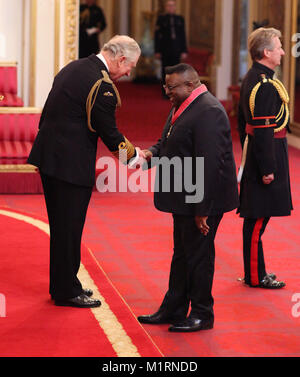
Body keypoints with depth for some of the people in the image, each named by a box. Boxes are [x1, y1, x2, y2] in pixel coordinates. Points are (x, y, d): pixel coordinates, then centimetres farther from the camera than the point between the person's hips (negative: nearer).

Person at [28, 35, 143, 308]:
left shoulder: (74, 68, 10)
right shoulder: (102, 85, -19)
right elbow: (110, 134, -15)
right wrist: (134, 154, 3)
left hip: (49, 157, 9)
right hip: (71, 163, -9)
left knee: (62, 226, 18)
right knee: (69, 228, 2)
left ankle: (63, 284, 29)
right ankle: (67, 292, 12)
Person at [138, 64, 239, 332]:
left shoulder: (208, 112, -22)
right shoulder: (182, 108, 11)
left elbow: (210, 165, -25)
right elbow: (168, 143, 21)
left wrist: (202, 210, -25)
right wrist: (152, 154, -3)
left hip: (203, 201, -10)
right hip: (185, 199, 10)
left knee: (198, 255, 0)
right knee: (182, 254, 17)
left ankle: (202, 315, 13)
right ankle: (173, 310, 27)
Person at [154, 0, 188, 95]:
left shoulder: (180, 19, 9)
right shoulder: (161, 19, 3)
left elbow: (183, 36, 8)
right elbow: (157, 36, 2)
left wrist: (184, 51, 1)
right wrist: (157, 51, -4)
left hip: (176, 49, 2)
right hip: (165, 49, -2)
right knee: (165, 71, 0)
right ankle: (165, 93, 5)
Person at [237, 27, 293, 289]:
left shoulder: (251, 79, 11)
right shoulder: (266, 85, -20)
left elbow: (243, 121, 19)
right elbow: (263, 131, -23)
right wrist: (267, 168, -21)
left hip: (253, 155, 10)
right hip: (267, 156, -10)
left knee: (256, 216, 16)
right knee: (258, 218, -3)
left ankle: (255, 270, 25)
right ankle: (256, 276, 4)